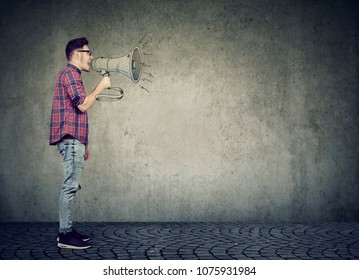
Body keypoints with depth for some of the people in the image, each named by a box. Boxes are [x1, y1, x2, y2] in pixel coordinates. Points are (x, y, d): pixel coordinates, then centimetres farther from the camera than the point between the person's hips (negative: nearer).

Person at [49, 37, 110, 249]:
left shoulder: (72, 74, 25)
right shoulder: (70, 73, -8)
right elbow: (83, 105, -17)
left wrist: (83, 144, 24)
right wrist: (100, 87, -3)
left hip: (73, 140, 11)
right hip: (71, 139, -11)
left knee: (71, 186, 11)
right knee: (70, 186, -10)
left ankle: (67, 231, 16)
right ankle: (65, 235, -7)